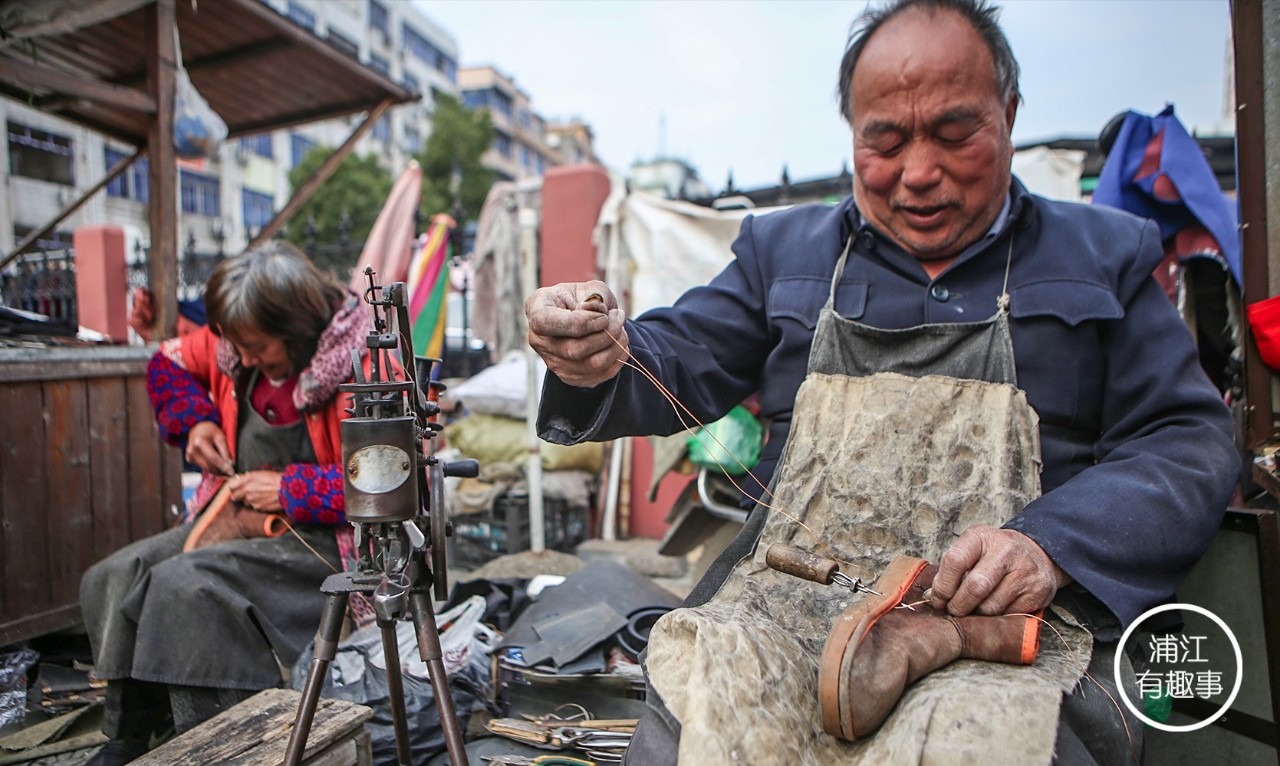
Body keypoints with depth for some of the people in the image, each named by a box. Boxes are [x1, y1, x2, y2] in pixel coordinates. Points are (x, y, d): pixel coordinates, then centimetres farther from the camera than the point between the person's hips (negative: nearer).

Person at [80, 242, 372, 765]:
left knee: (185, 584, -25)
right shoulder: (235, 341, 1)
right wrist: (195, 421, 2)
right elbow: (168, 364, 22)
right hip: (237, 517, 8)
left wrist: (288, 489, -22)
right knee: (112, 580, -3)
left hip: (323, 539, -8)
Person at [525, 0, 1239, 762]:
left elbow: (1190, 440, 5)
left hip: (1015, 619, 1)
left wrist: (1050, 544, -14)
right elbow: (678, 363, 9)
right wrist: (602, 360, -16)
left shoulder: (1104, 256, 12)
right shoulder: (782, 248, 15)